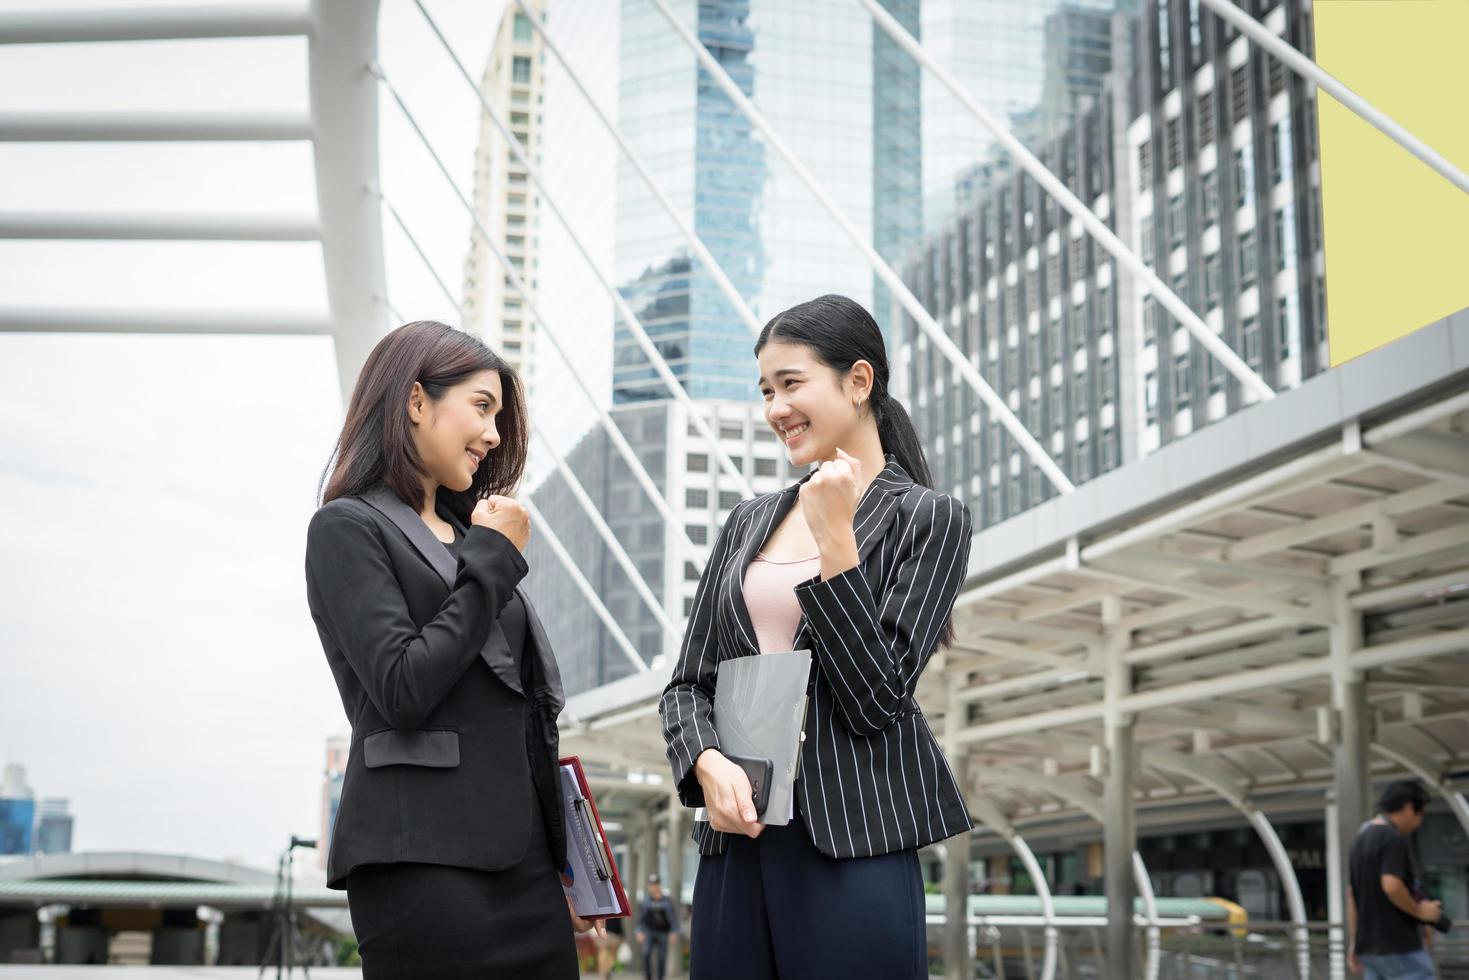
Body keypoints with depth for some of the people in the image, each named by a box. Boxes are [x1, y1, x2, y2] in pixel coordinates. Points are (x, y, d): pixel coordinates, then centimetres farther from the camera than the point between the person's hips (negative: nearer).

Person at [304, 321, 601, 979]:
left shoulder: (468, 535, 21)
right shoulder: (348, 529, -2)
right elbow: (404, 690, -14)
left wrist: (563, 864, 20)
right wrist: (494, 558, -6)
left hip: (523, 860, 7)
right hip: (425, 862, -7)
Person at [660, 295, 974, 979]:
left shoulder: (928, 519, 0)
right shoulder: (750, 521, 14)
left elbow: (876, 698, -8)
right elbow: (688, 683, 12)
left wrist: (834, 539, -13)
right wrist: (708, 762, -9)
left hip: (853, 844, -4)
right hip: (737, 840, 5)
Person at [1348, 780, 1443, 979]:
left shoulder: (1359, 841, 16)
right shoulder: (1395, 839, -12)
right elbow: (1392, 886, -25)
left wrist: (1353, 943, 17)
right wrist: (1419, 911, -9)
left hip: (1369, 946, 9)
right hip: (1400, 946, -9)